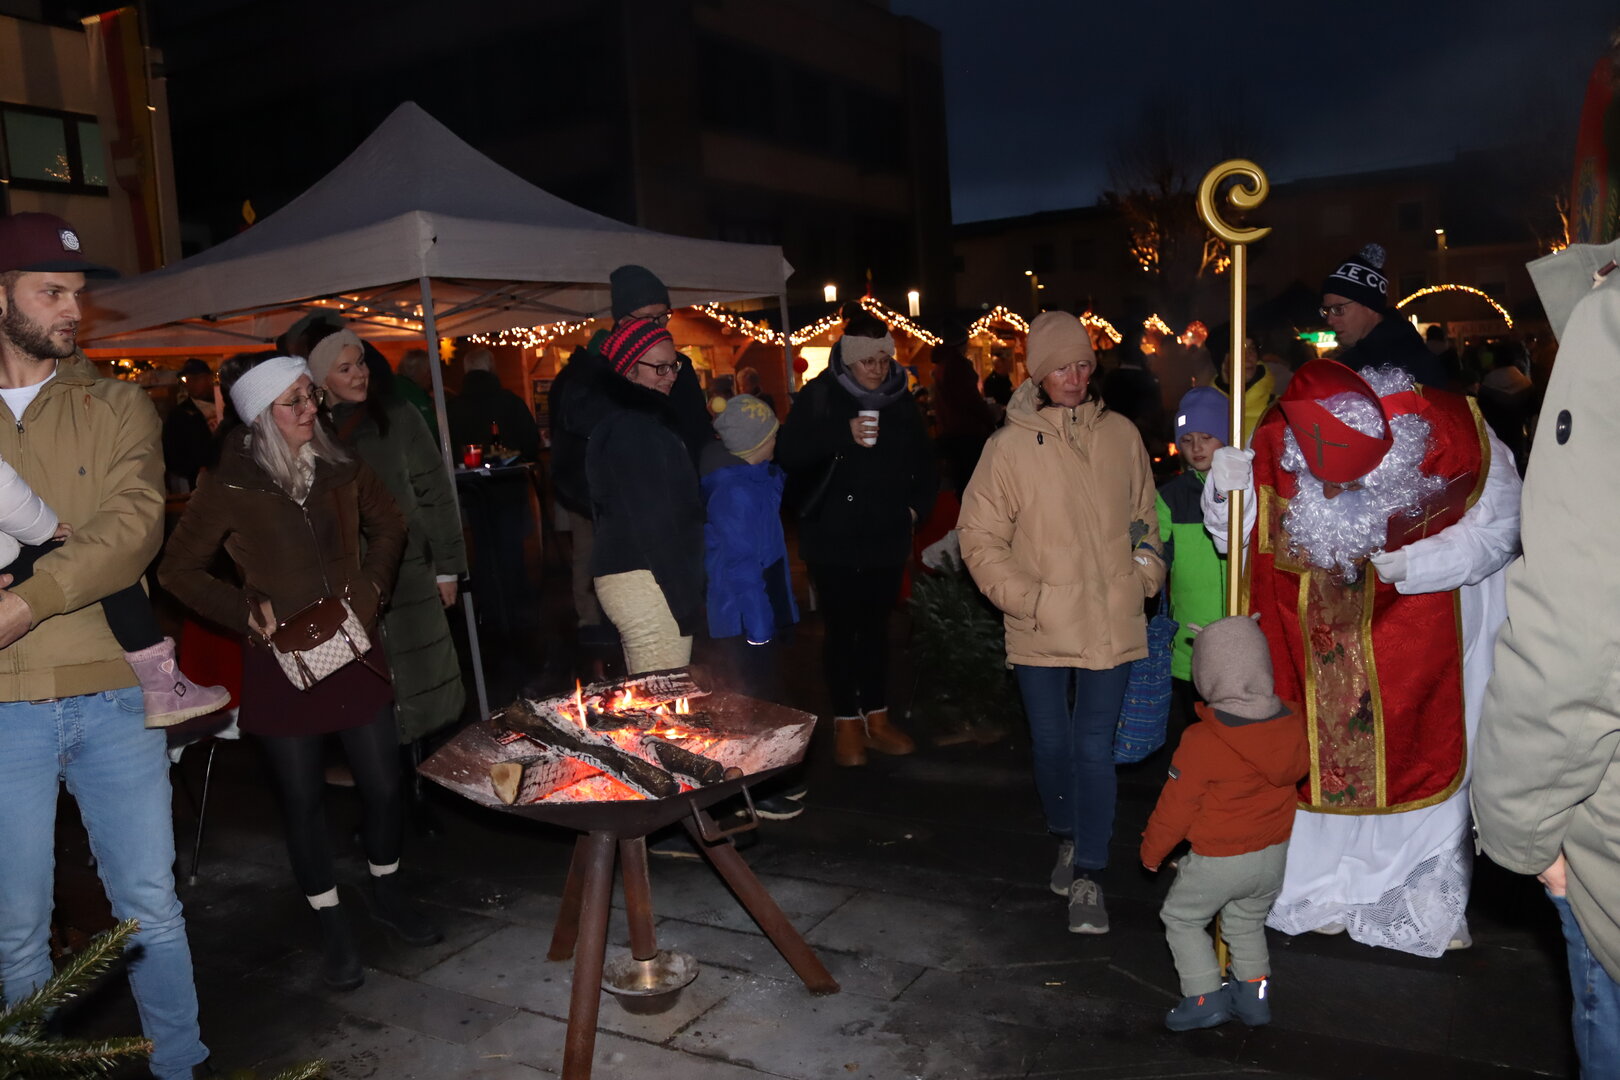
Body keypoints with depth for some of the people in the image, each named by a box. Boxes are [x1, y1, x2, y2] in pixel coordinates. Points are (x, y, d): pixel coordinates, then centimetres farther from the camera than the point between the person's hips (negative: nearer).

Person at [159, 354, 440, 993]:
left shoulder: (340, 469, 1)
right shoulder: (230, 487, -8)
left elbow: (387, 525, 17)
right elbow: (178, 569, -1)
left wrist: (371, 588, 5)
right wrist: (247, 614, -9)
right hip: (280, 660, -3)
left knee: (385, 784, 5)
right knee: (303, 799, 7)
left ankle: (385, 892, 32)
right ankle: (332, 927, 25)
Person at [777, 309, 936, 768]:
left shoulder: (900, 399, 7)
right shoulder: (819, 395, -6)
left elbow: (923, 460, 19)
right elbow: (788, 452, -17)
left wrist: (918, 505, 6)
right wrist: (843, 435, -27)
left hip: (886, 538, 4)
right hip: (834, 537, -4)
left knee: (876, 626, 12)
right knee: (842, 628, 1)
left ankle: (877, 718, 23)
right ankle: (846, 724, 13)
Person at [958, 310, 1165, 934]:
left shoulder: (1120, 434, 3)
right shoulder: (1011, 444, -6)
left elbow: (1144, 515, 17)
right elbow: (979, 536, -4)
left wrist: (1147, 572, 4)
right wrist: (1026, 598, -11)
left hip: (1111, 622, 1)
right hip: (1039, 630, -1)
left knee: (1096, 748, 1)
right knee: (1051, 743, 13)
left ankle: (1088, 878, 11)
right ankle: (1067, 839, 39)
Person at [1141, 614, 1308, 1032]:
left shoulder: (1201, 742, -25)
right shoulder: (1291, 724, -9)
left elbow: (1176, 805, -16)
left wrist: (1151, 849, -1)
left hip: (1218, 860, -6)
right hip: (1274, 854, 6)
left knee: (1181, 918, 14)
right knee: (1248, 922, 26)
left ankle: (1205, 997, 12)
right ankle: (1253, 994, 31)